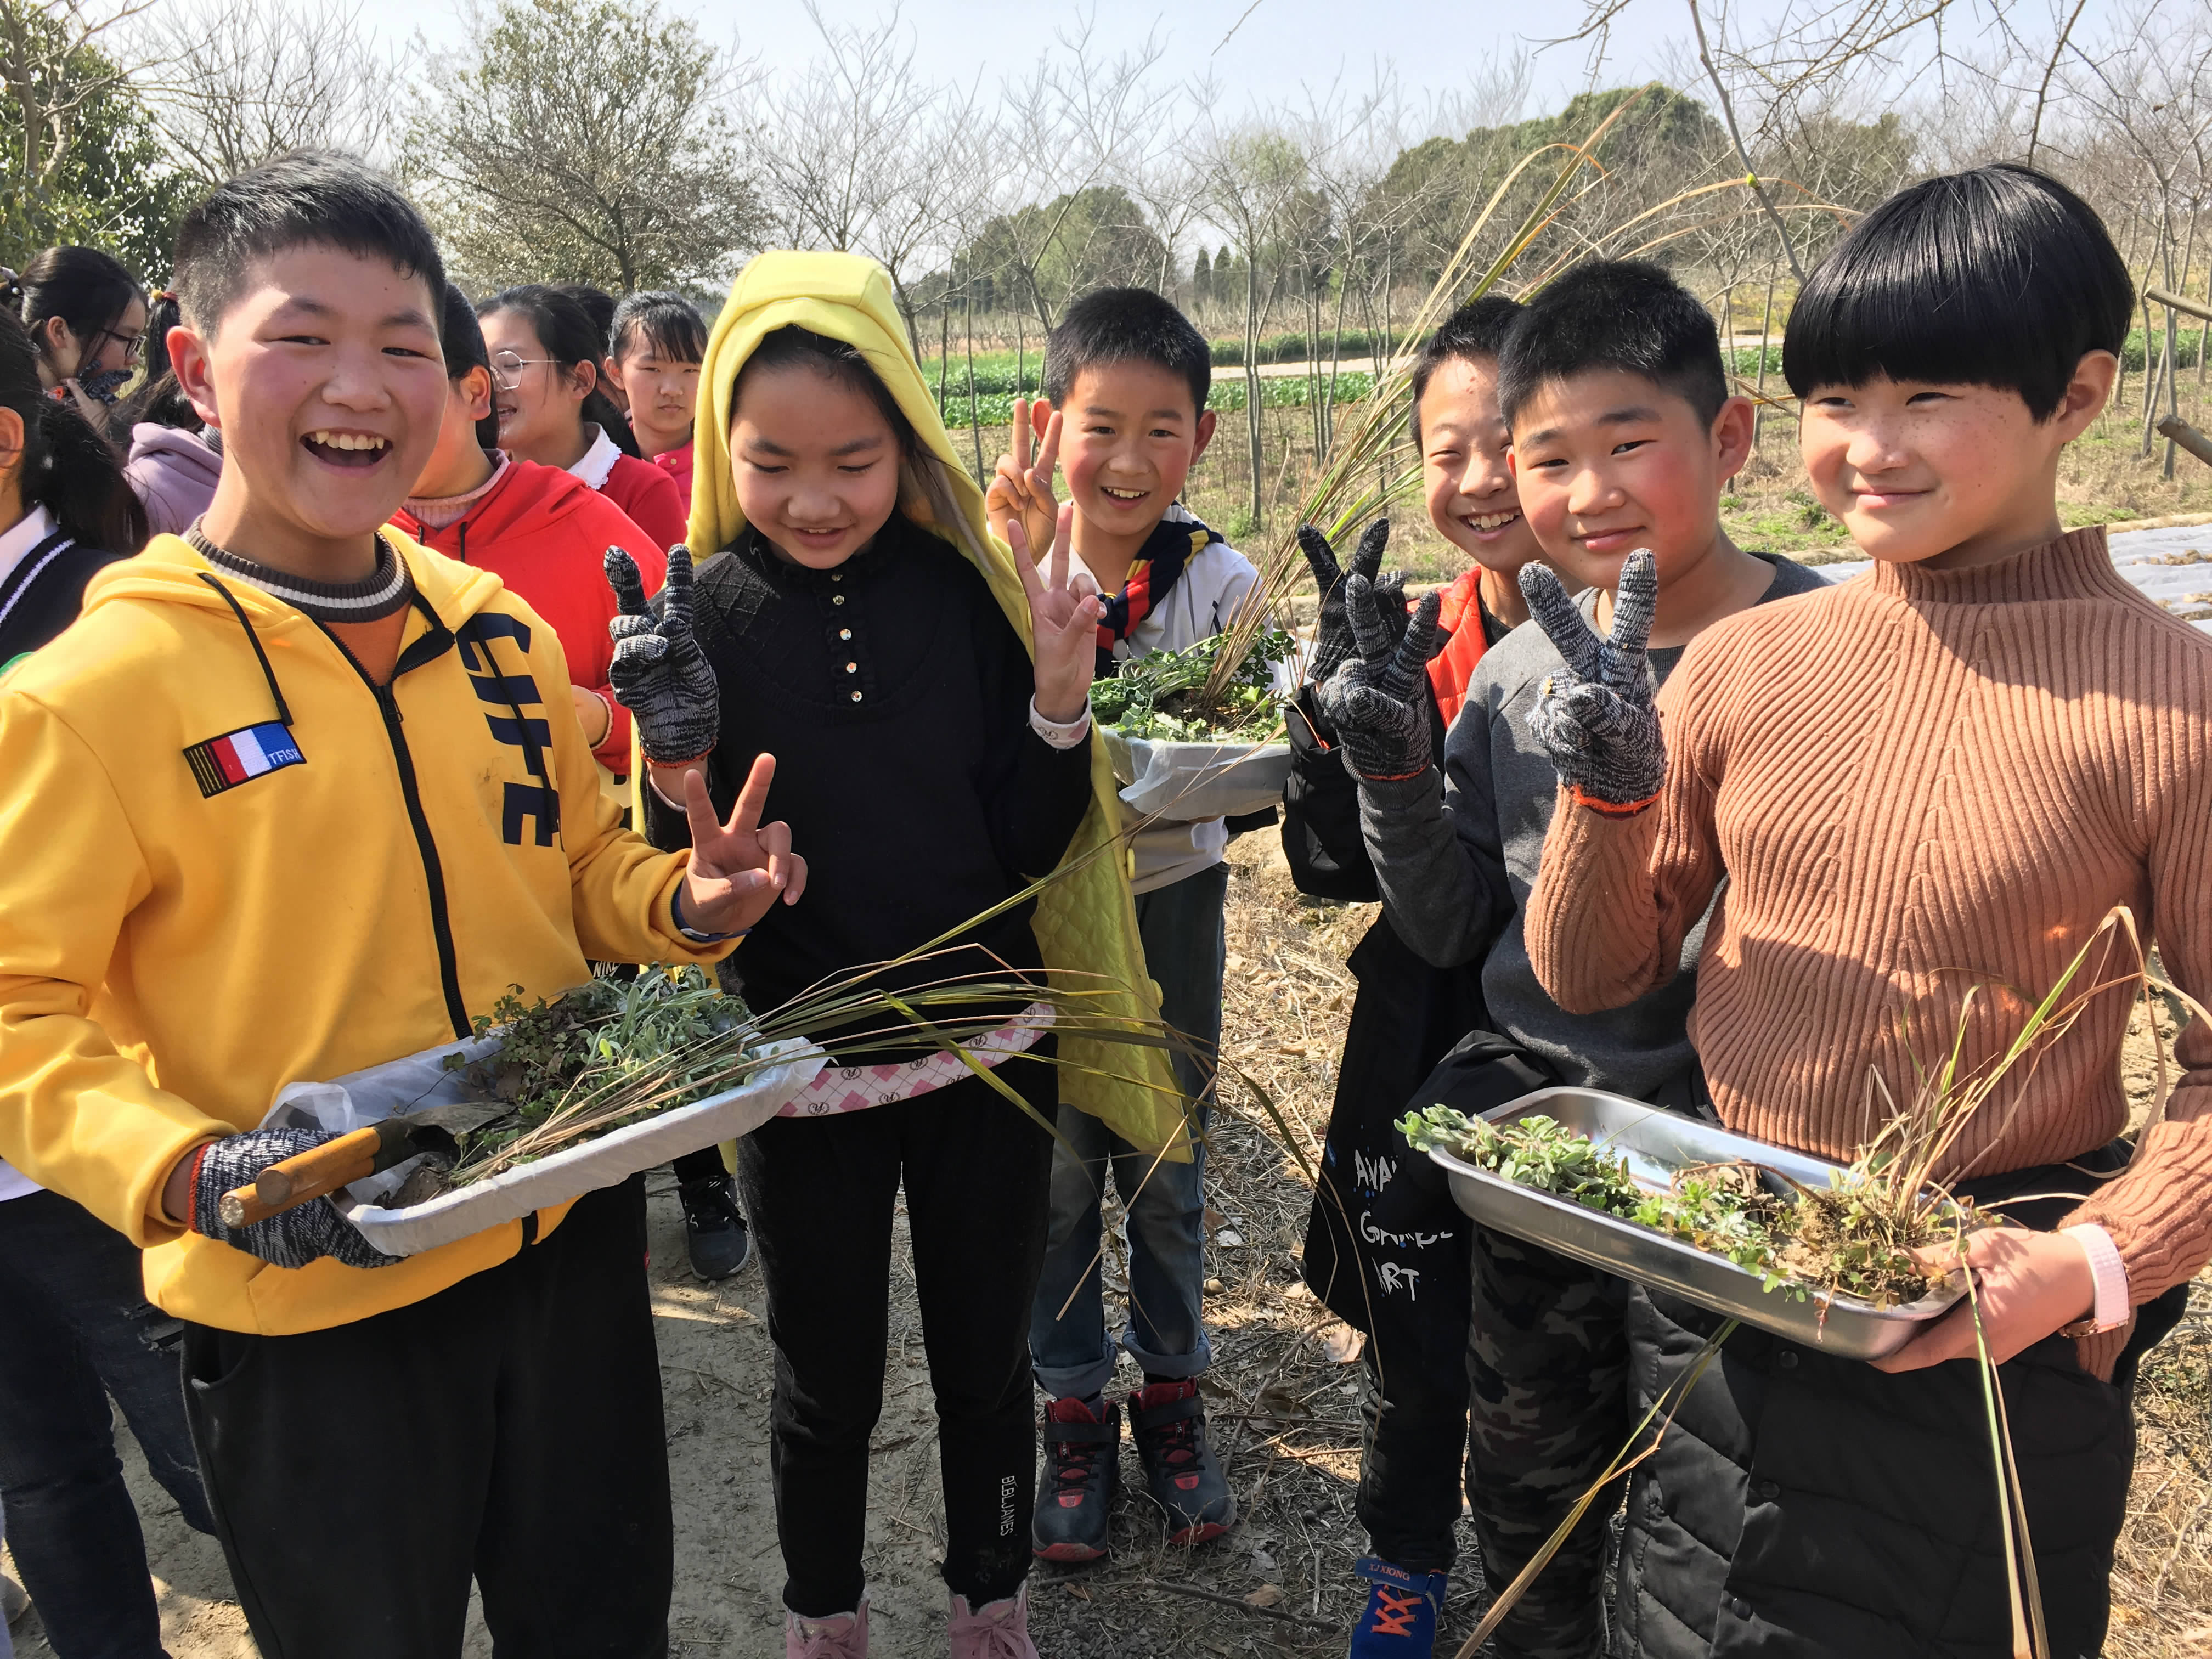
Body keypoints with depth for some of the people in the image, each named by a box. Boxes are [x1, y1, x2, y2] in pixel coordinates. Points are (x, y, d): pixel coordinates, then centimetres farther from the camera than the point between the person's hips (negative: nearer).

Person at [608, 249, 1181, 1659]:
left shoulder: (969, 590, -8)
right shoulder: (701, 617, -10)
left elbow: (1024, 850, -4)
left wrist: (1059, 704, -19)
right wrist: (680, 776, -26)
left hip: (987, 1050, 1)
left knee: (987, 1357, 18)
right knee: (829, 1379, 16)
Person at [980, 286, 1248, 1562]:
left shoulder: (1222, 582, -7)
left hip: (1168, 898, 1)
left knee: (1166, 1168, 14)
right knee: (1055, 1169, 10)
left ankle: (1172, 1394, 35)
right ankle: (1076, 1407, 30)